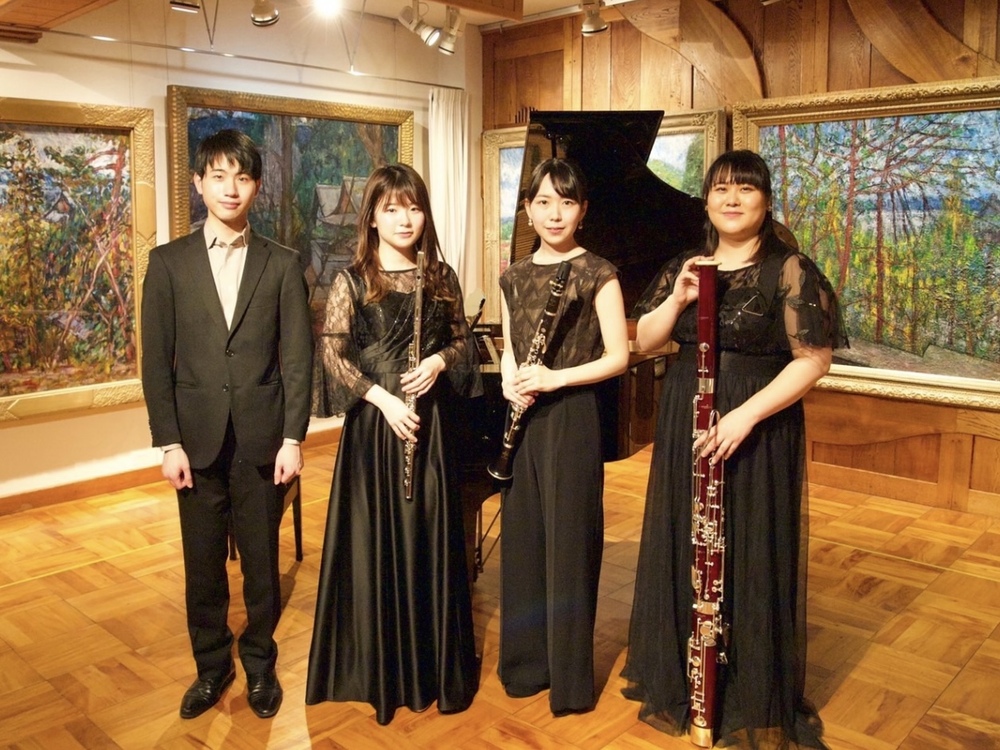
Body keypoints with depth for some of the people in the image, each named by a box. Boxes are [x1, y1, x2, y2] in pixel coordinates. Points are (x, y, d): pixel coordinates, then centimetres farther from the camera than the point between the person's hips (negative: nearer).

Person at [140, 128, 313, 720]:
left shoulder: (282, 264, 2)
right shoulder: (169, 262, 3)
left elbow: (297, 356, -1)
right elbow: (157, 360, 0)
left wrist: (293, 437, -7)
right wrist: (169, 442, -5)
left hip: (263, 440, 0)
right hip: (197, 441, 1)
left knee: (262, 560, 10)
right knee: (203, 564, 11)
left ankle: (260, 661, 30)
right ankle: (212, 665, 31)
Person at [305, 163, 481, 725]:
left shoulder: (441, 276, 6)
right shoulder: (352, 280, -2)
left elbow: (464, 340, 11)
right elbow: (332, 355, -7)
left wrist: (439, 362, -10)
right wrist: (383, 398, -17)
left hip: (433, 422, 2)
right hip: (375, 423, -2)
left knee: (431, 539, 8)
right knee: (376, 541, 3)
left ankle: (434, 665, 23)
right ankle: (379, 669, 19)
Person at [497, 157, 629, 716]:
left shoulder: (598, 273, -7)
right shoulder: (514, 277, 9)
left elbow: (618, 358, -10)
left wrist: (554, 379, -21)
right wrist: (510, 380, -7)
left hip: (572, 417, -5)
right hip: (523, 418, 6)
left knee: (568, 541, 2)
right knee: (522, 538, 11)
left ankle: (571, 677, 18)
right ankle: (527, 660, 28)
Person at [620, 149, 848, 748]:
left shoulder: (790, 269, -7)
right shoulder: (683, 266, 8)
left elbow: (814, 361, -12)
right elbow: (645, 342, 6)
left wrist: (745, 415, -21)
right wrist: (678, 299, -13)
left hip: (758, 429, -4)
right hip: (686, 425, 5)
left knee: (752, 560, 3)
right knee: (684, 552, 11)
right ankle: (680, 679, 30)